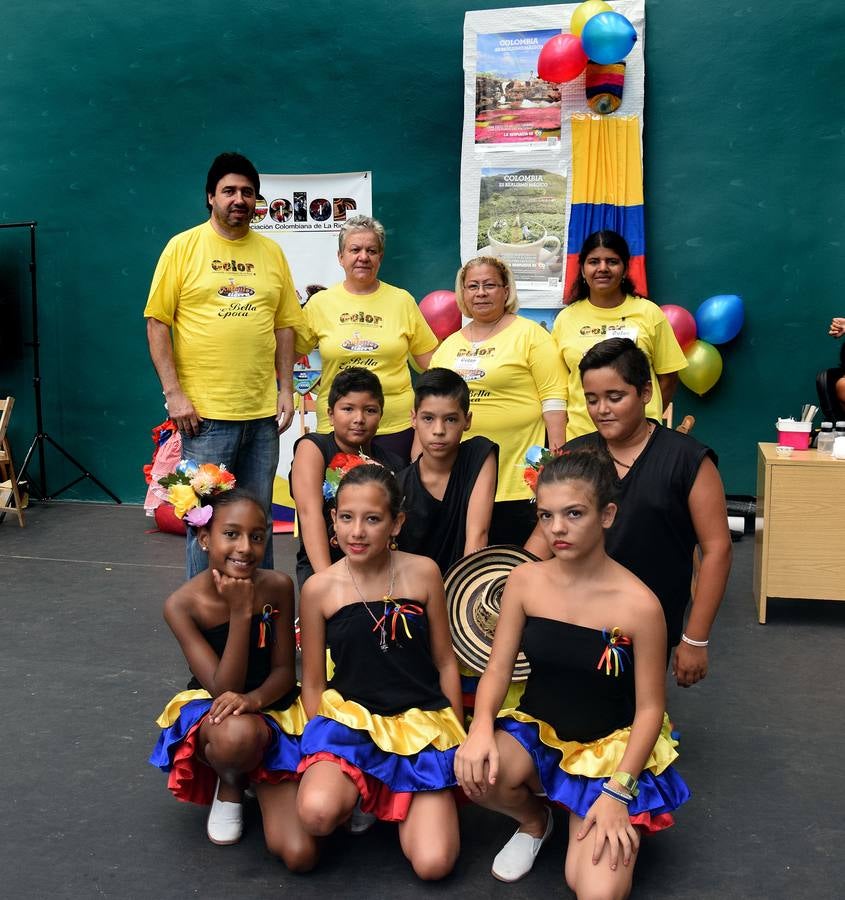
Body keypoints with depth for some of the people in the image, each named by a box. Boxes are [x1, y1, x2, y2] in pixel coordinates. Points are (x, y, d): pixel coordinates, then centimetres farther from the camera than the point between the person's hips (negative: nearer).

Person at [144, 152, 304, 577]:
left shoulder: (271, 252, 9)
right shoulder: (183, 247, -1)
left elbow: (284, 326, 12)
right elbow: (157, 323, -3)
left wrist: (286, 389, 5)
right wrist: (173, 392, -10)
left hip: (262, 412, 4)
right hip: (205, 413, -3)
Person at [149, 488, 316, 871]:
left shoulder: (277, 587, -13)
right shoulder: (183, 604, -19)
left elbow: (285, 670, -7)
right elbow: (223, 690, -23)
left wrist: (253, 698, -29)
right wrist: (241, 613, -31)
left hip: (274, 715, 2)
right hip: (212, 718, -2)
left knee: (299, 854, -15)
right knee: (238, 734, -43)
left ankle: (259, 778, 16)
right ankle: (229, 786, -3)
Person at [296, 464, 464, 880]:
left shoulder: (422, 573, -4)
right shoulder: (319, 589, -6)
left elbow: (445, 663, 5)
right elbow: (313, 682, 4)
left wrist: (459, 739, 7)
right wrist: (323, 753, -1)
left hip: (422, 723, 1)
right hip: (351, 719, 0)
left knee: (433, 863, -12)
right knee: (316, 813, -31)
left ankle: (396, 800, 21)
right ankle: (356, 791, 7)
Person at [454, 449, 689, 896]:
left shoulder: (638, 604, -20)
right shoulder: (524, 580, -8)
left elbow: (649, 707, -12)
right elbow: (498, 668, -4)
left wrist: (618, 792, -19)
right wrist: (481, 727, -24)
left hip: (611, 747, -3)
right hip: (536, 730, 3)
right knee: (474, 771, -30)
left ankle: (619, 824, 16)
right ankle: (534, 821, 7)